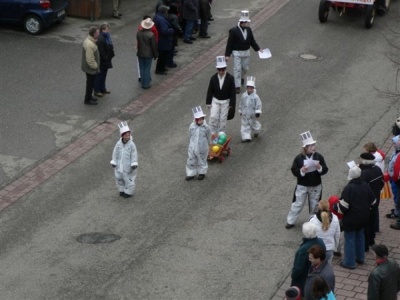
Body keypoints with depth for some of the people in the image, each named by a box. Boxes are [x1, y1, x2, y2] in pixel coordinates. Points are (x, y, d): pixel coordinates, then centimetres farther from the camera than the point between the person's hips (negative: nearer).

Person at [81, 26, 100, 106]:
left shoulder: (89, 40, 4)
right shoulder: (89, 45, -30)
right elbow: (90, 59, -29)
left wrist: (96, 66, 19)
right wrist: (96, 67, -17)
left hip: (89, 68, 10)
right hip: (91, 69, -10)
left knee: (90, 83, 24)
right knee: (90, 84, 5)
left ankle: (88, 96, 39)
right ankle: (88, 100, 18)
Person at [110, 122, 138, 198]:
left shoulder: (132, 144, -17)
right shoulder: (118, 144, -9)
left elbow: (134, 155, -13)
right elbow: (115, 154, 0)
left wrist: (134, 165, -14)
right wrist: (113, 163, 2)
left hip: (128, 165, -4)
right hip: (120, 165, 4)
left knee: (129, 179, 8)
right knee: (119, 177, 17)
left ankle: (129, 192, 28)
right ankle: (122, 190, 39)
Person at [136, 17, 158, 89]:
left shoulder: (138, 33, -8)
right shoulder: (151, 35, -20)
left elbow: (138, 43, 5)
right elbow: (154, 46, -12)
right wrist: (155, 55, -1)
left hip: (140, 54, 4)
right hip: (148, 54, -4)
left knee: (142, 68, 15)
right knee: (147, 69, 6)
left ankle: (143, 82, 25)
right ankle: (146, 84, 11)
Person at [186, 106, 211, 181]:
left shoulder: (206, 127, -15)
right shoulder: (192, 126, -8)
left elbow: (209, 138, -1)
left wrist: (208, 144, 8)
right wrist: (192, 143, 12)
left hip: (202, 149, -2)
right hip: (192, 148, 2)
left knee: (202, 161, 16)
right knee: (191, 161, 11)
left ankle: (202, 173, 36)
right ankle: (191, 174, 27)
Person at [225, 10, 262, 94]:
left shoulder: (248, 29, 1)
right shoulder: (234, 31, -15)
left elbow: (252, 41, 12)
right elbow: (229, 43, -13)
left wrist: (258, 49, 6)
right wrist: (227, 55, -15)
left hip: (246, 52, 5)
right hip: (237, 53, -5)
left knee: (245, 68, 16)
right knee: (237, 69, -6)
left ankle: (241, 77, 48)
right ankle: (237, 86, -1)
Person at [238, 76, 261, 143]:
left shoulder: (255, 96, -14)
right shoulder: (244, 95, -1)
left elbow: (258, 105, -10)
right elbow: (241, 104, 11)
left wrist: (258, 112, -17)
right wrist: (240, 111, 17)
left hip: (252, 114, -3)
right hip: (245, 114, 3)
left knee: (253, 124, 14)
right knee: (245, 125, 0)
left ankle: (256, 131, 45)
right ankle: (246, 137, 3)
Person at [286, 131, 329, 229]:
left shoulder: (319, 157, -9)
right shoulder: (299, 158, -14)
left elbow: (325, 170, -6)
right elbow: (294, 170, -10)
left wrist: (320, 168, -28)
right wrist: (301, 171, -30)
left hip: (316, 186, 2)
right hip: (302, 186, -2)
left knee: (314, 205, 17)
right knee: (298, 204, 9)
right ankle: (290, 221, 24)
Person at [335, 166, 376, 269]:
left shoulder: (349, 188, -21)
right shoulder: (365, 186, 1)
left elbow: (343, 206, -24)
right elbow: (372, 201, 10)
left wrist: (337, 206, -4)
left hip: (351, 219, -7)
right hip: (364, 217, 7)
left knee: (350, 239, 2)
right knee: (360, 236, 23)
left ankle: (349, 262, 7)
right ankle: (360, 258, 34)